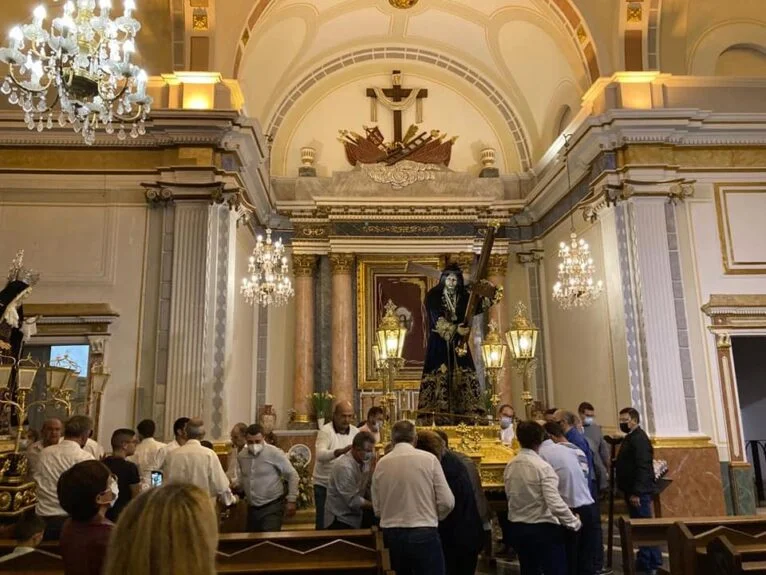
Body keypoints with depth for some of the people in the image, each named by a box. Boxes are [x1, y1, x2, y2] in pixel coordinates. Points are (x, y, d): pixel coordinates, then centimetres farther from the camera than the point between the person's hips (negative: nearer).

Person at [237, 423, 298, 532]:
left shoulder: (275, 453, -15)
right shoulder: (241, 456, 1)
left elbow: (292, 475, -9)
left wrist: (291, 500, -10)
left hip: (272, 507, -6)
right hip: (252, 508, 6)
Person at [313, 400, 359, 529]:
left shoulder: (355, 432, 5)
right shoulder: (325, 431, -14)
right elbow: (320, 455, -32)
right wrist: (340, 451, -47)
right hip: (325, 486, -5)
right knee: (324, 523, 3)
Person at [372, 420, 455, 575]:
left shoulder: (381, 464, 1)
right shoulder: (429, 459, -7)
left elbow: (377, 509, 4)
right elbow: (447, 502, -7)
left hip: (391, 534, 4)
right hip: (424, 533, -3)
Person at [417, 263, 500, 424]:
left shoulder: (464, 296, 10)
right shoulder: (433, 296, -2)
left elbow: (484, 303, 7)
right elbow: (437, 320, -14)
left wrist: (488, 289, -13)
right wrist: (455, 329, -28)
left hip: (458, 344, 4)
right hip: (439, 344, -4)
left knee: (464, 378, -2)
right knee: (439, 379, -10)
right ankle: (437, 420, -11)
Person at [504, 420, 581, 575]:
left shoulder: (510, 466, -1)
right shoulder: (542, 466, -18)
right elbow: (555, 503, -23)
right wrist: (575, 522, -10)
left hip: (517, 528, 6)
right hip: (543, 529, -6)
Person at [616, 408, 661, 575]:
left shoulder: (639, 438, -15)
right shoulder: (630, 437, 16)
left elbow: (642, 467, -23)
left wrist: (636, 492, -25)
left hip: (638, 492, -10)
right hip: (633, 490, 10)